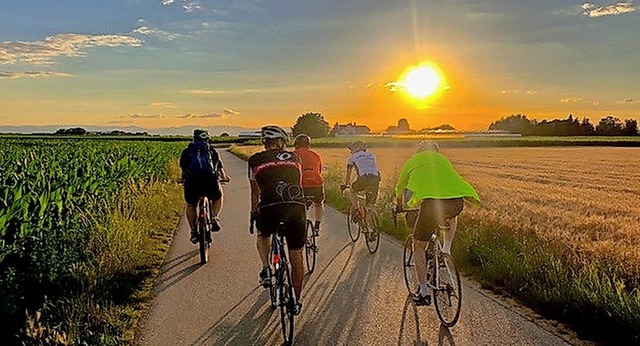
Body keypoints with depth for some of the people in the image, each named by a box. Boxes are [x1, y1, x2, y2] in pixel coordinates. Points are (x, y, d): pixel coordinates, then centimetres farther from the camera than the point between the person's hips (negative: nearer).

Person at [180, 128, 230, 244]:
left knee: (190, 206, 26)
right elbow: (220, 168, 26)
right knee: (218, 197, 31)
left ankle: (194, 231, 20)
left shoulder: (187, 151, 19)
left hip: (192, 183, 0)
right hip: (210, 182, 0)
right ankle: (214, 217, 11)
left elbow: (183, 169, 26)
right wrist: (225, 177, 46)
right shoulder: (212, 150, 19)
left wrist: (183, 178, 47)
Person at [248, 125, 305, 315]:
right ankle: (297, 301, 24)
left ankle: (266, 268, 13)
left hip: (270, 208, -1)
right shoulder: (293, 157, 21)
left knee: (263, 235, 34)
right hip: (297, 207, 1)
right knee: (296, 258, 15)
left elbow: (255, 191, 23)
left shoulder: (255, 160, 15)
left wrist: (254, 212, 39)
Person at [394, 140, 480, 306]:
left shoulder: (413, 161, 25)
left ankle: (424, 292, 17)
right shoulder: (443, 159, 32)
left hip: (431, 203, -3)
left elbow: (400, 188, 37)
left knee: (419, 248, 16)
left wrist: (399, 205, 58)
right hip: (457, 201, 3)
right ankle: (446, 250, 28)